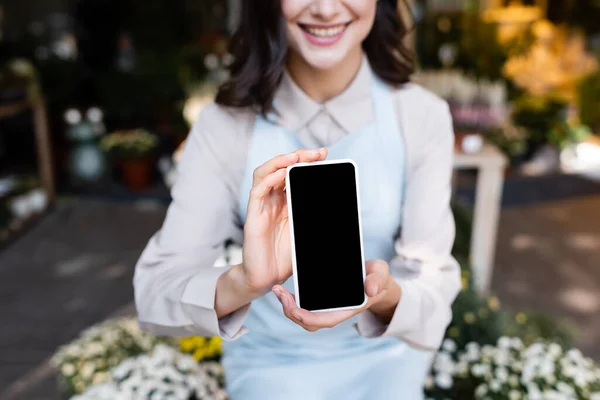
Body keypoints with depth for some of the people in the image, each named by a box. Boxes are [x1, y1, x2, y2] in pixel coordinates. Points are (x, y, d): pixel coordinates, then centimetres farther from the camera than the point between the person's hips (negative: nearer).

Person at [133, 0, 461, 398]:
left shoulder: (422, 115, -18)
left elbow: (434, 282, -18)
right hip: (271, 362, 0)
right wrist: (241, 282, -45)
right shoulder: (226, 122, -20)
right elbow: (155, 290, -24)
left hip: (386, 357, 2)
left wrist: (386, 295, -41)